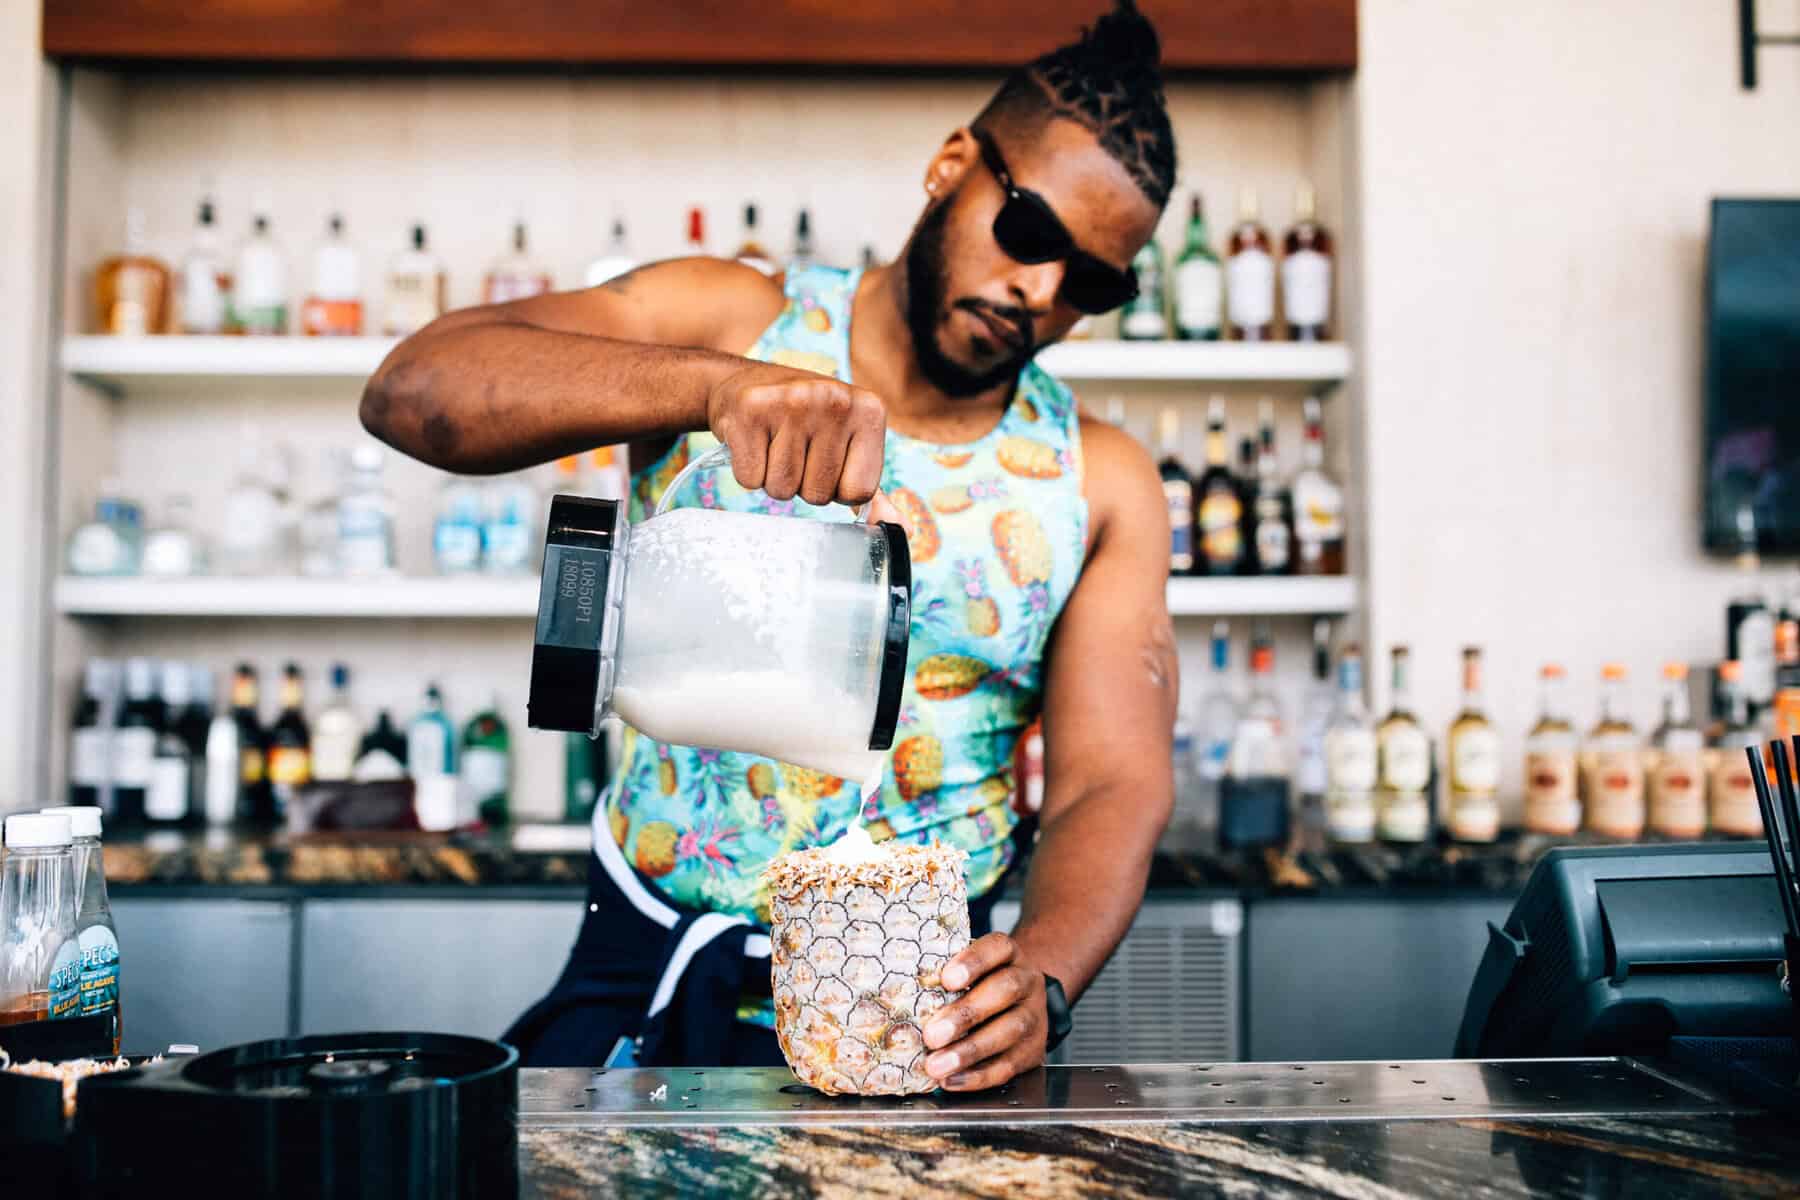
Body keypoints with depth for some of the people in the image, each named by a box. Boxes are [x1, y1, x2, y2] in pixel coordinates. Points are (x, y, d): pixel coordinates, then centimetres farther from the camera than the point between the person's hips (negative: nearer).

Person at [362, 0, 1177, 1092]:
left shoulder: (1101, 484, 3)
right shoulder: (730, 320, -2)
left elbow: (1116, 783, -4)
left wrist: (1042, 978, -25)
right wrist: (721, 381, -31)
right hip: (640, 986, -1)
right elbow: (412, 391, -16)